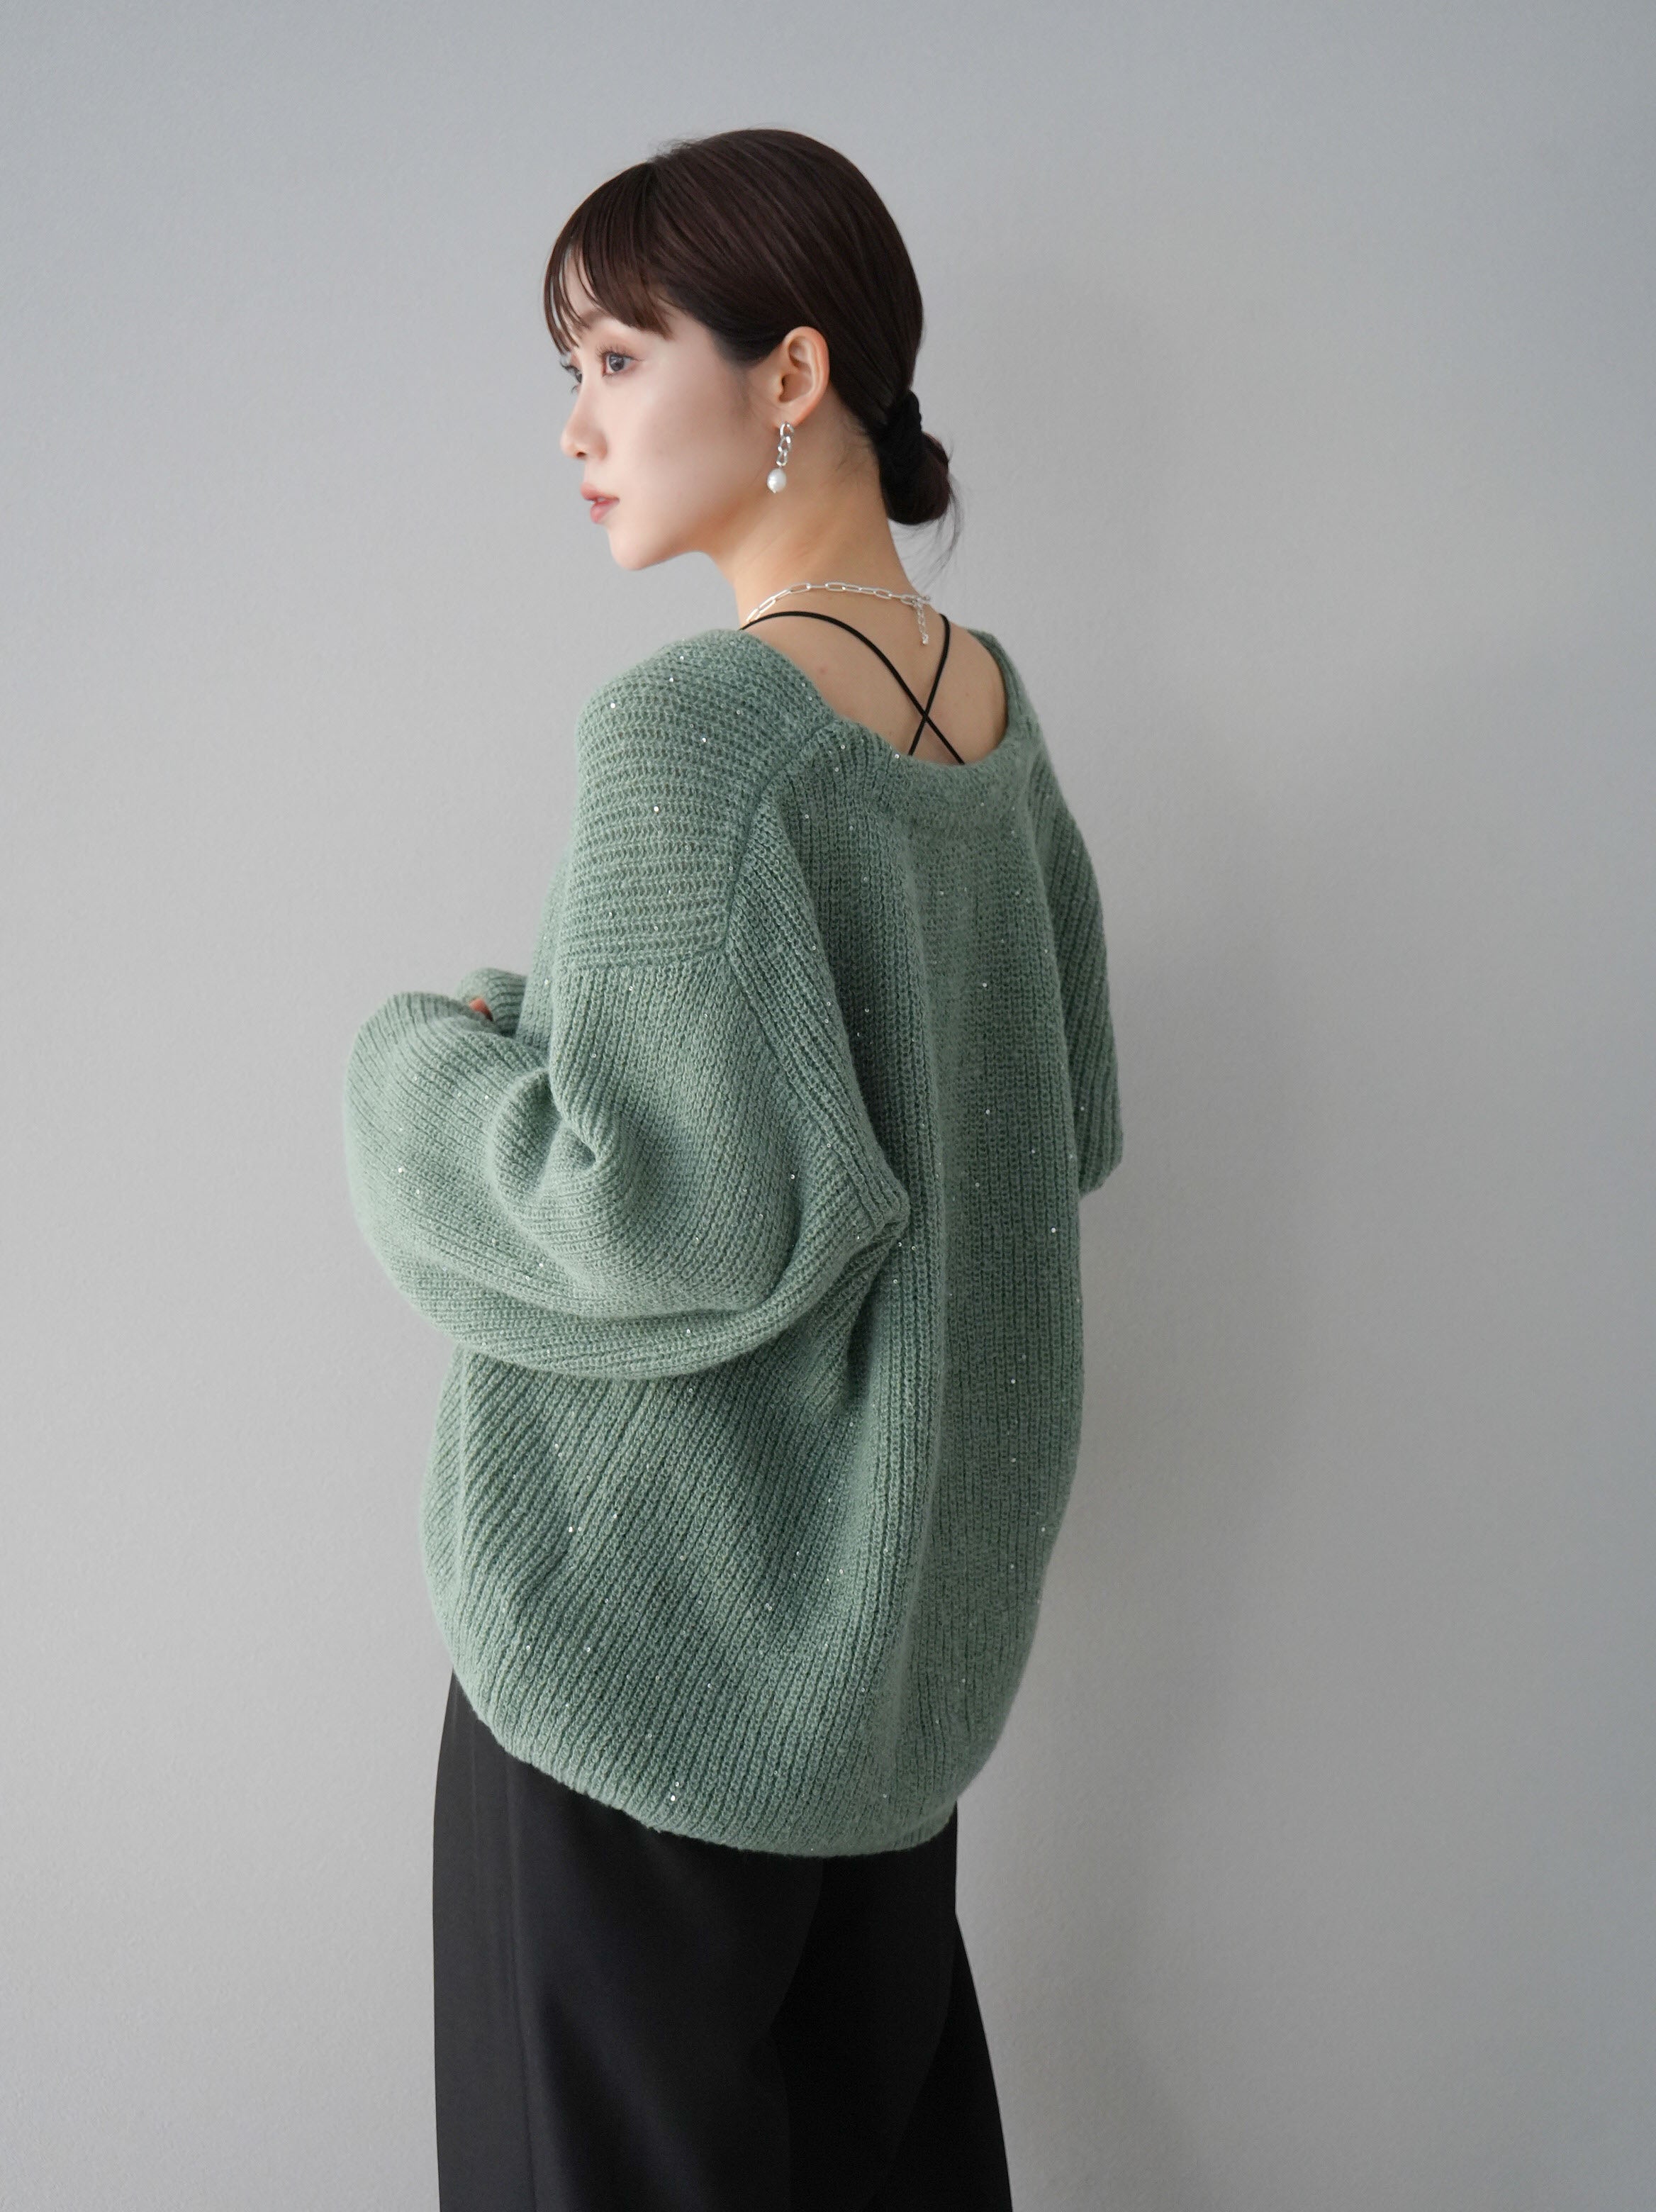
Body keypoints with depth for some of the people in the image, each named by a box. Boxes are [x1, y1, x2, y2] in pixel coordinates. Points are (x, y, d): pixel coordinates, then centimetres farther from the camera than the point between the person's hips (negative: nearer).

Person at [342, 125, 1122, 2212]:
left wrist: (427, 1066, -9)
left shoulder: (694, 728, -21)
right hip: (903, 1578, 8)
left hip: (663, 1611, -7)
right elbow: (1071, 1128, 11)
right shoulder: (994, 709, 3)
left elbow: (680, 1202, -27)